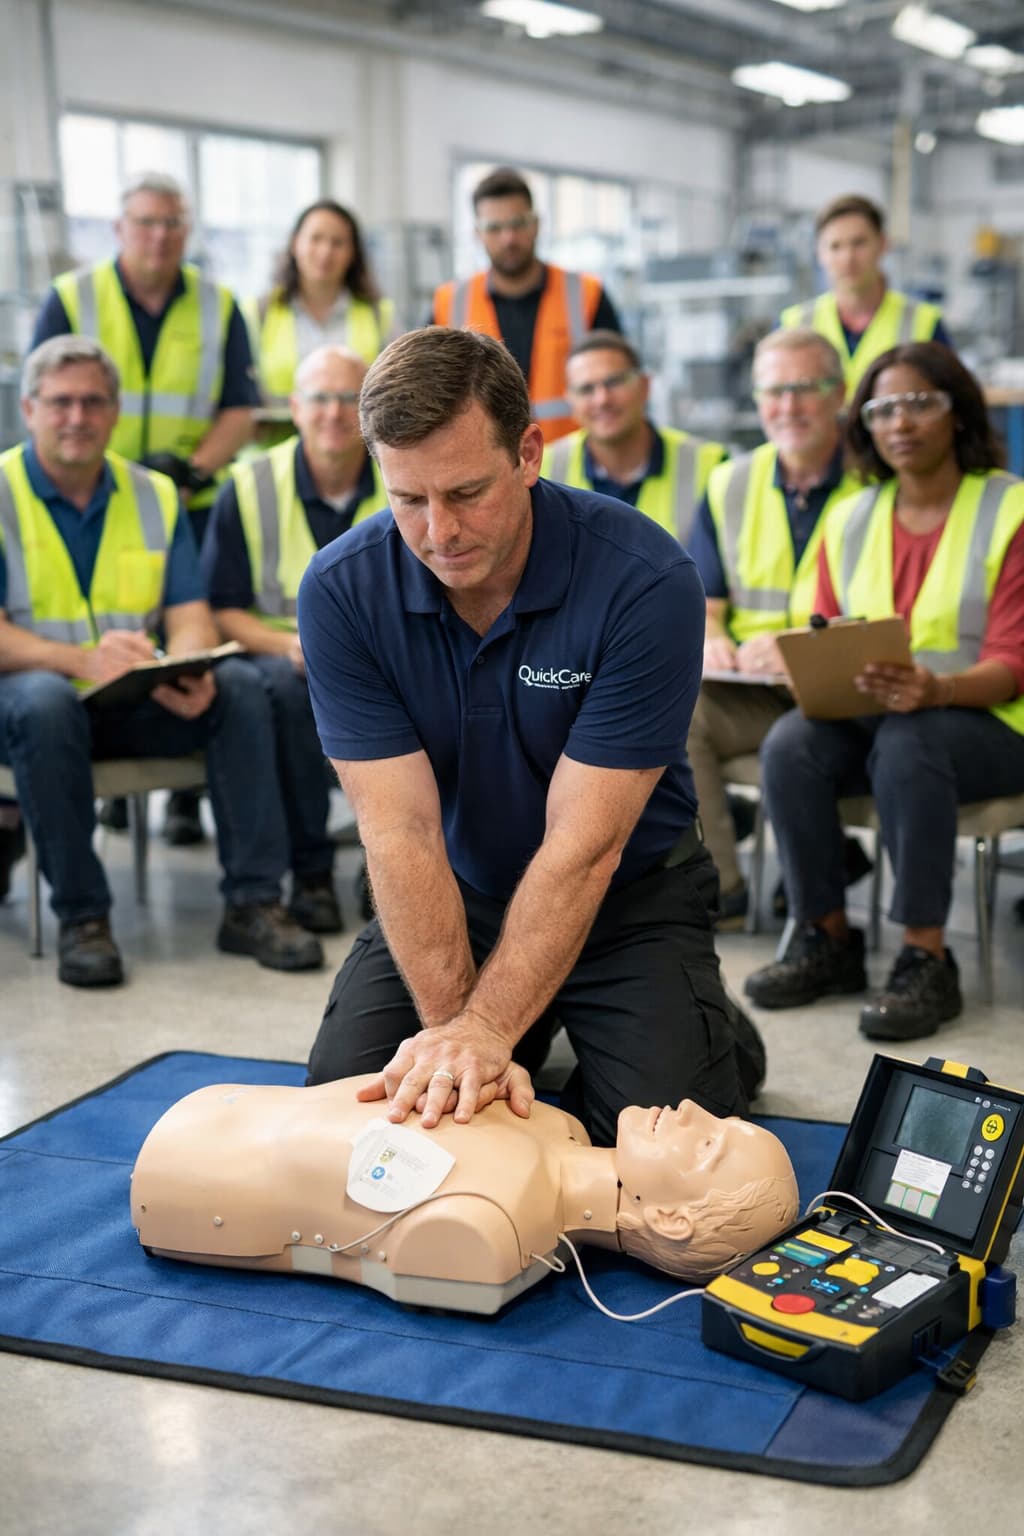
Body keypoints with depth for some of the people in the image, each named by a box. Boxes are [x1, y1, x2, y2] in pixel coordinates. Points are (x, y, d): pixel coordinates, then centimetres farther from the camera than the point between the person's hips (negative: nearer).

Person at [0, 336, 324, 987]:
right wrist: (83, 660, -30)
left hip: (138, 709, 4)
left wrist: (192, 674, -22)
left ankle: (253, 903, -20)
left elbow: (189, 617, 2)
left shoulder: (154, 495, 11)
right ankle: (81, 918, -27)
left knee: (241, 684, -21)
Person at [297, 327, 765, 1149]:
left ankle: (718, 1039, 18)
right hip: (453, 893, 3)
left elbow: (582, 845, -28)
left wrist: (482, 1030, -35)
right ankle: (532, 1027, 22)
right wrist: (450, 1027, -30)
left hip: (628, 893, -3)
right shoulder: (341, 590, -19)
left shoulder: (646, 580, -28)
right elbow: (403, 831, -22)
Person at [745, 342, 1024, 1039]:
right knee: (790, 744, -26)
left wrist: (937, 689, -32)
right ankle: (829, 941, -11)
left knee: (904, 744, -37)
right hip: (869, 717, 5)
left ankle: (927, 963, -27)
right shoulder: (850, 520, 11)